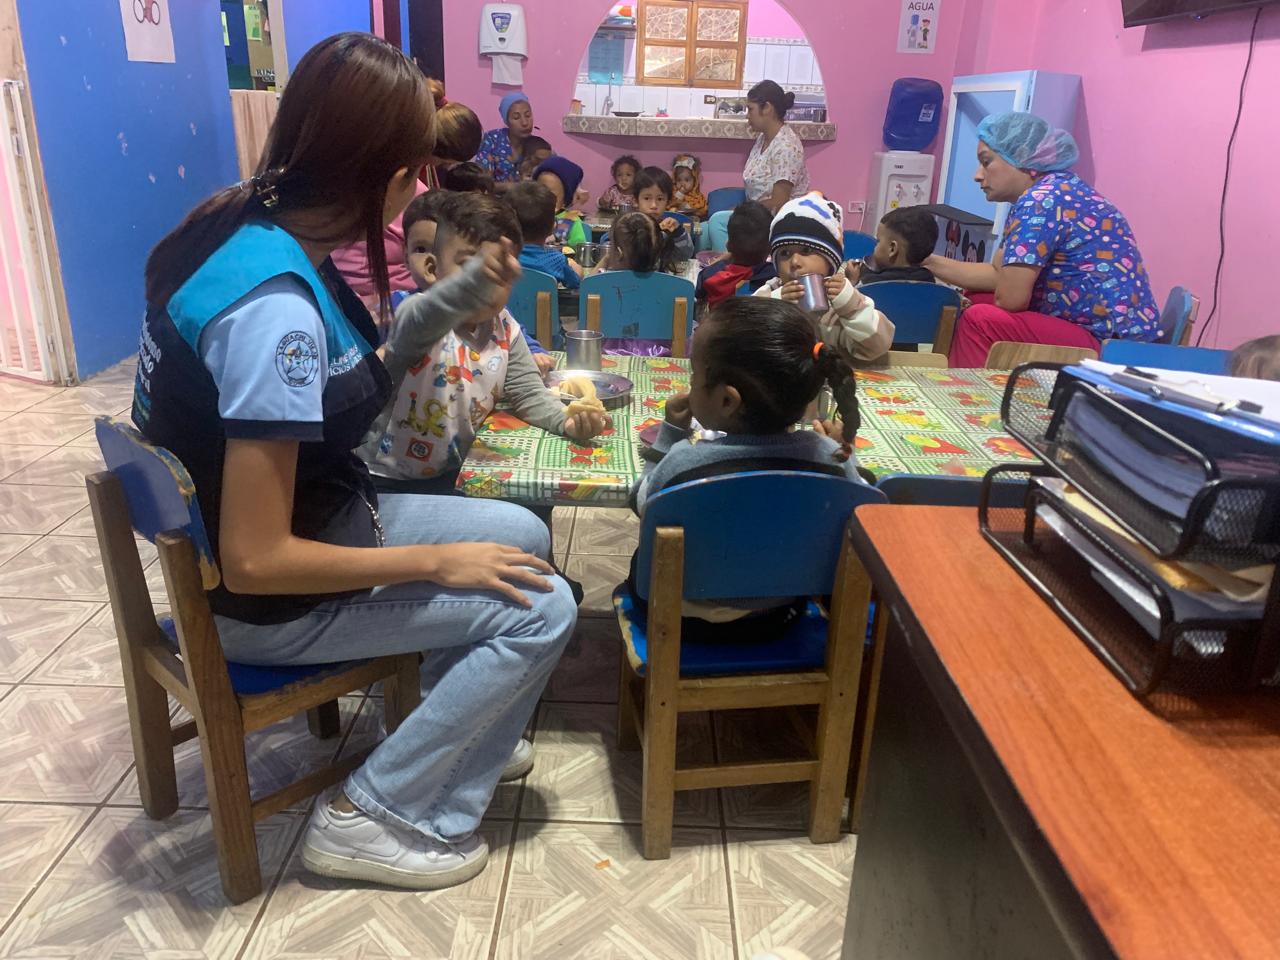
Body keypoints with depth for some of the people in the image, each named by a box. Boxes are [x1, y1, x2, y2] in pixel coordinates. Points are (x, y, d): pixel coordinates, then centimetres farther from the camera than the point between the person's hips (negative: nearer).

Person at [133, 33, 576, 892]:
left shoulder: (247, 223, -3)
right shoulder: (275, 306, -31)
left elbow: (342, 391, 7)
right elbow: (254, 561, -29)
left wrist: (454, 306, 0)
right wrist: (436, 560, -19)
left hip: (309, 512, 9)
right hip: (266, 599, -9)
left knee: (520, 533, 12)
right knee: (543, 606, -9)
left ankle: (455, 734, 29)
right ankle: (371, 817, 6)